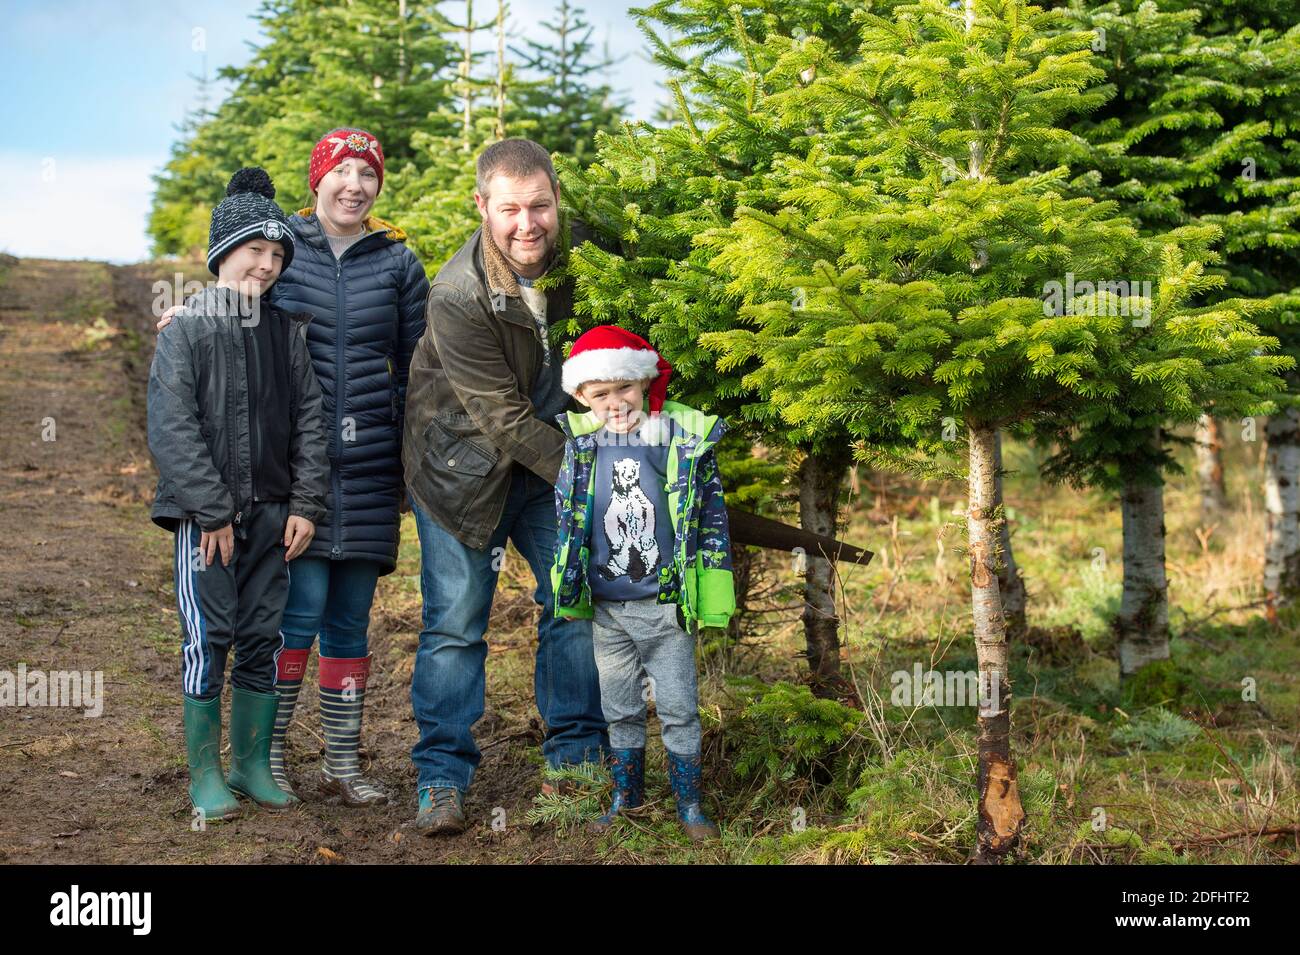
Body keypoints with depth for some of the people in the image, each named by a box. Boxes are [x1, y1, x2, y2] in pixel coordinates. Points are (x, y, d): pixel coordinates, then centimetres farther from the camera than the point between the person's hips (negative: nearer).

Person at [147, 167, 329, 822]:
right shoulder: (186, 333, -2)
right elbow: (172, 430, -9)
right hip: (205, 516, -4)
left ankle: (253, 763, 19)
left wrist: (305, 505, 1)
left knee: (262, 638, 7)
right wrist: (212, 511, -13)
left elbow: (309, 421, 9)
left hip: (272, 515, 4)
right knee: (209, 638, -4)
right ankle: (204, 773, 7)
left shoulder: (286, 332, 10)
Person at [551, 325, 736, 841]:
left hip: (666, 607, -2)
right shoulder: (579, 444, -1)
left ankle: (689, 805, 18)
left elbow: (712, 517, -2)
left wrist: (709, 601, -4)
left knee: (679, 710, 5)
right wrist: (569, 591, 12)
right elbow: (564, 520, 11)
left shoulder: (686, 438, -8)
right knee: (620, 711, 14)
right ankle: (625, 799, 29)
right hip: (606, 610, 2)